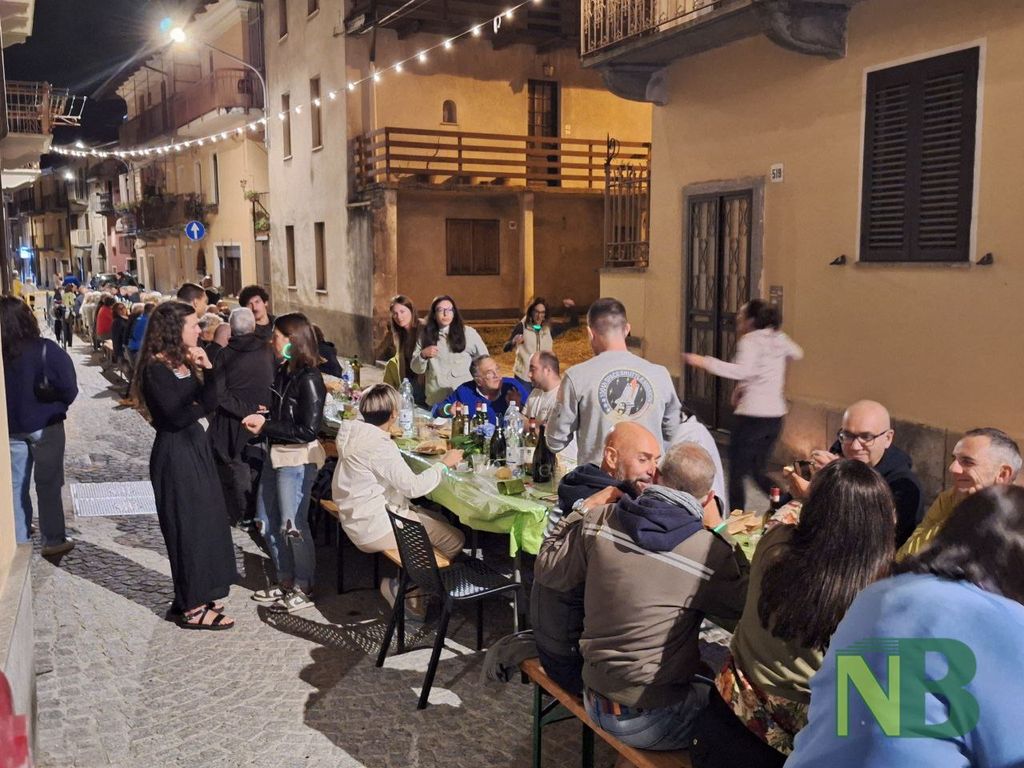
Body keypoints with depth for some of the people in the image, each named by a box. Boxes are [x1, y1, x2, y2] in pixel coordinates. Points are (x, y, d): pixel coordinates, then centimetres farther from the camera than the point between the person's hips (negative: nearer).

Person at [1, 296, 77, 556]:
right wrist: (56, 406, 2)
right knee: (48, 484, 7)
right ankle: (53, 540, 14)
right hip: (45, 425, -3)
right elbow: (69, 389, -17)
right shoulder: (46, 350, -18)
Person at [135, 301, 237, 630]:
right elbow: (177, 416, -21)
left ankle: (196, 596, 25)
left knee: (206, 521, 12)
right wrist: (200, 406, -2)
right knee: (188, 527, -2)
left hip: (195, 446, 9)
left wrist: (207, 368, -7)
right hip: (174, 453, -9)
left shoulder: (185, 362, 9)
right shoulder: (156, 368, -16)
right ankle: (192, 609, 9)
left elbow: (209, 401, 5)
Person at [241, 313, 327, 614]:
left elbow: (308, 430, -20)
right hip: (276, 455, 9)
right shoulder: (283, 372, 5)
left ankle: (304, 588, 18)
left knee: (292, 525, 2)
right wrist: (261, 418, -3)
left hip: (298, 460, -9)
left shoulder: (308, 379, -19)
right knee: (267, 522, 16)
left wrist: (266, 427, -17)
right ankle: (286, 581, 31)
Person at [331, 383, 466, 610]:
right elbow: (413, 486, -25)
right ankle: (399, 586, 7)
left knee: (439, 521, 21)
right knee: (455, 540, -4)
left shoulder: (355, 433, 3)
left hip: (359, 518, 10)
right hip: (375, 527, -10)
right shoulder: (379, 446, -26)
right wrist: (444, 464, -14)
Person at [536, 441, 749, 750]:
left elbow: (547, 571, 5)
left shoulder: (599, 520, -10)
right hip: (647, 719, -6)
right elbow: (749, 605, -2)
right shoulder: (709, 553, -22)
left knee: (704, 685, 27)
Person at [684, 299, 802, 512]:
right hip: (776, 415, 8)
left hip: (752, 416, -8)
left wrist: (705, 362, -30)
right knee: (757, 471, 20)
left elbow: (743, 371, -28)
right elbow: (797, 353, 32)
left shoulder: (750, 340, -10)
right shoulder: (779, 338, 11)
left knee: (736, 473, 2)